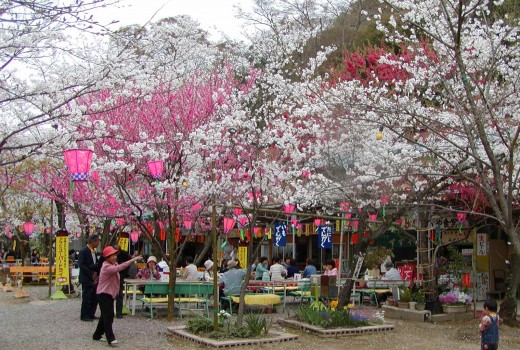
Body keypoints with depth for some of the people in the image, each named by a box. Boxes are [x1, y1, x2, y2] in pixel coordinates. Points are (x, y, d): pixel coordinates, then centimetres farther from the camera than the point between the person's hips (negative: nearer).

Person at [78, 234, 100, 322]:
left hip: (94, 279, 8)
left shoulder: (94, 252, 14)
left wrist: (97, 275, 1)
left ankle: (91, 314, 19)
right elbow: (81, 265, -18)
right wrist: (91, 274, -17)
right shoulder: (83, 251, -11)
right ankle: (84, 316, 7)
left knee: (95, 298, 8)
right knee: (86, 298, -3)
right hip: (87, 279, -8)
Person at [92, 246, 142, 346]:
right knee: (108, 316, -13)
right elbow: (120, 268, -38)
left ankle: (97, 335, 26)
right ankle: (110, 338, -16)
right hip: (104, 294, -10)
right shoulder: (107, 267, -25)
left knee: (106, 315, 15)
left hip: (110, 294, 10)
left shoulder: (113, 264, 9)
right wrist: (133, 260, -43)